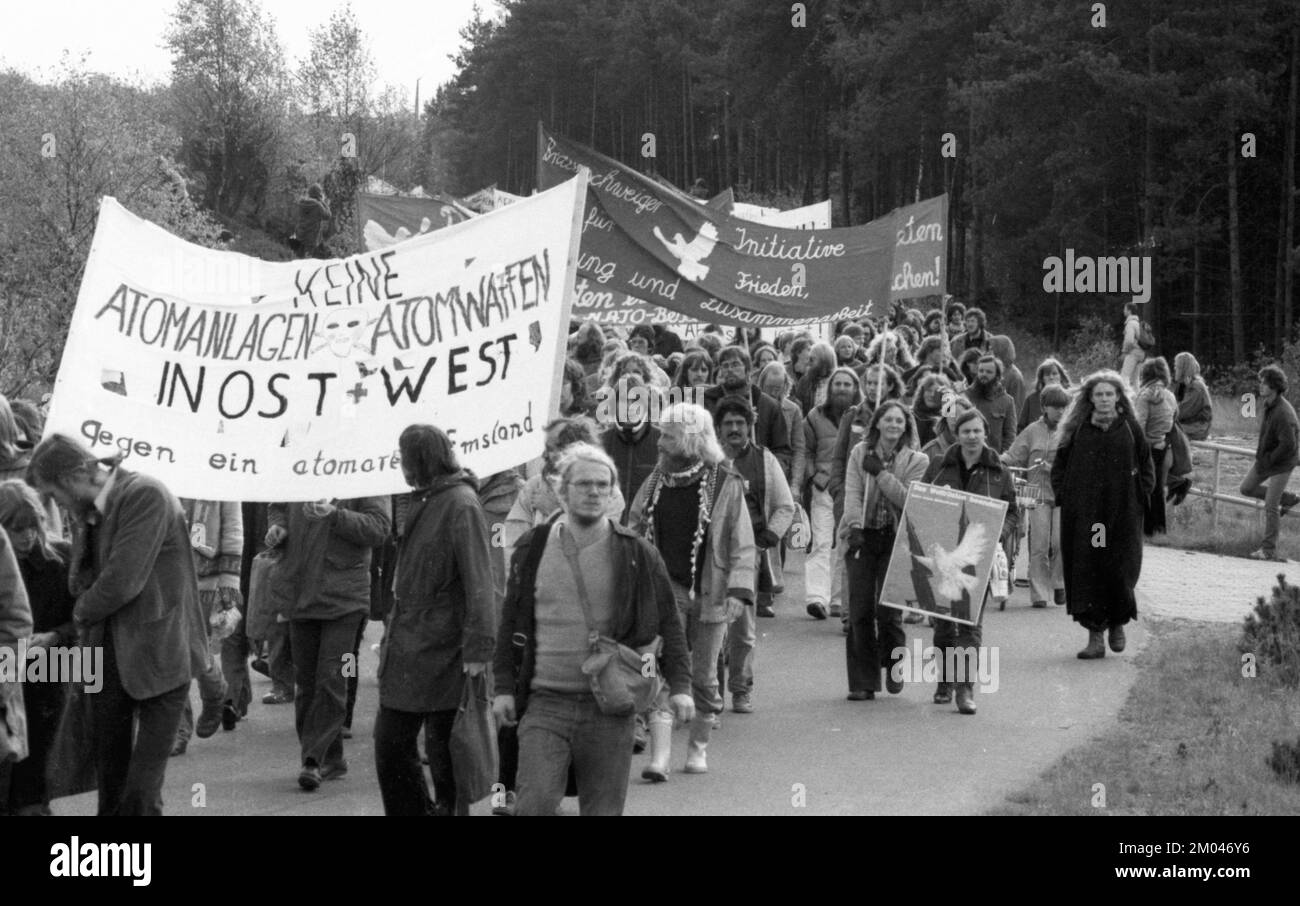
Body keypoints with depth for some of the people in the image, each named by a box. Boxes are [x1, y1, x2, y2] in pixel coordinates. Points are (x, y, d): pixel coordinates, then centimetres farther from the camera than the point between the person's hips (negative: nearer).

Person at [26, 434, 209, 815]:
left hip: (157, 658, -7)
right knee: (110, 782, 13)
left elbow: (122, 580, -20)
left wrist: (83, 614, -4)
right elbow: (83, 578, 12)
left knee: (141, 791, -7)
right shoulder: (85, 511, 8)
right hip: (108, 656, 7)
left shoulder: (146, 495, -16)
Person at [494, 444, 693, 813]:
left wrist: (679, 685, -4)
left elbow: (668, 623, 6)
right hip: (545, 703, 0)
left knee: (603, 809, 5)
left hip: (609, 709, 0)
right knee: (535, 804, -14)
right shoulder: (533, 549, 6)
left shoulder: (636, 554, 1)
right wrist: (504, 687, 7)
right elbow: (511, 623, 13)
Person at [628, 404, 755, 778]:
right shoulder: (655, 483, 6)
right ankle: (659, 756, -13)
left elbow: (742, 545, -5)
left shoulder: (725, 484, -4)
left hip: (709, 591, -2)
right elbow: (634, 534, 14)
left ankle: (699, 747, 26)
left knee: (704, 675, 8)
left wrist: (738, 591, -14)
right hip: (665, 587, 2)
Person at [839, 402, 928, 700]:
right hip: (862, 538, 1)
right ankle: (862, 683, 4)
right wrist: (855, 526, -15)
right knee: (860, 610, -3)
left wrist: (880, 472, -12)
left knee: (888, 610, -8)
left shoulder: (916, 460, 5)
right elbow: (852, 493, -1)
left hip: (896, 540, -1)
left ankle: (893, 665, 19)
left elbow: (907, 498, -7)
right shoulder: (860, 453, 8)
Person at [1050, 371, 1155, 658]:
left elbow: (1146, 467, 10)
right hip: (1083, 515, 1)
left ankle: (1117, 623, 21)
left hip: (1123, 515, -1)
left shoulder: (1130, 429, 4)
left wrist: (1139, 495, 0)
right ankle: (1095, 636, 4)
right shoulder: (1077, 430, 5)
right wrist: (1063, 496, 1)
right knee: (1086, 572, -2)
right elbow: (1059, 466, 11)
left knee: (1120, 570, -5)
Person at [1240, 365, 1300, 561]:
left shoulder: (1283, 413, -29)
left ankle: (1269, 550, 6)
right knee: (1246, 488, 17)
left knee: (1270, 507, -5)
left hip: (1281, 464, -9)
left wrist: (1268, 460, -20)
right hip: (1266, 458, 9)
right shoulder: (1269, 405, 1)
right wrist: (1261, 447, 8)